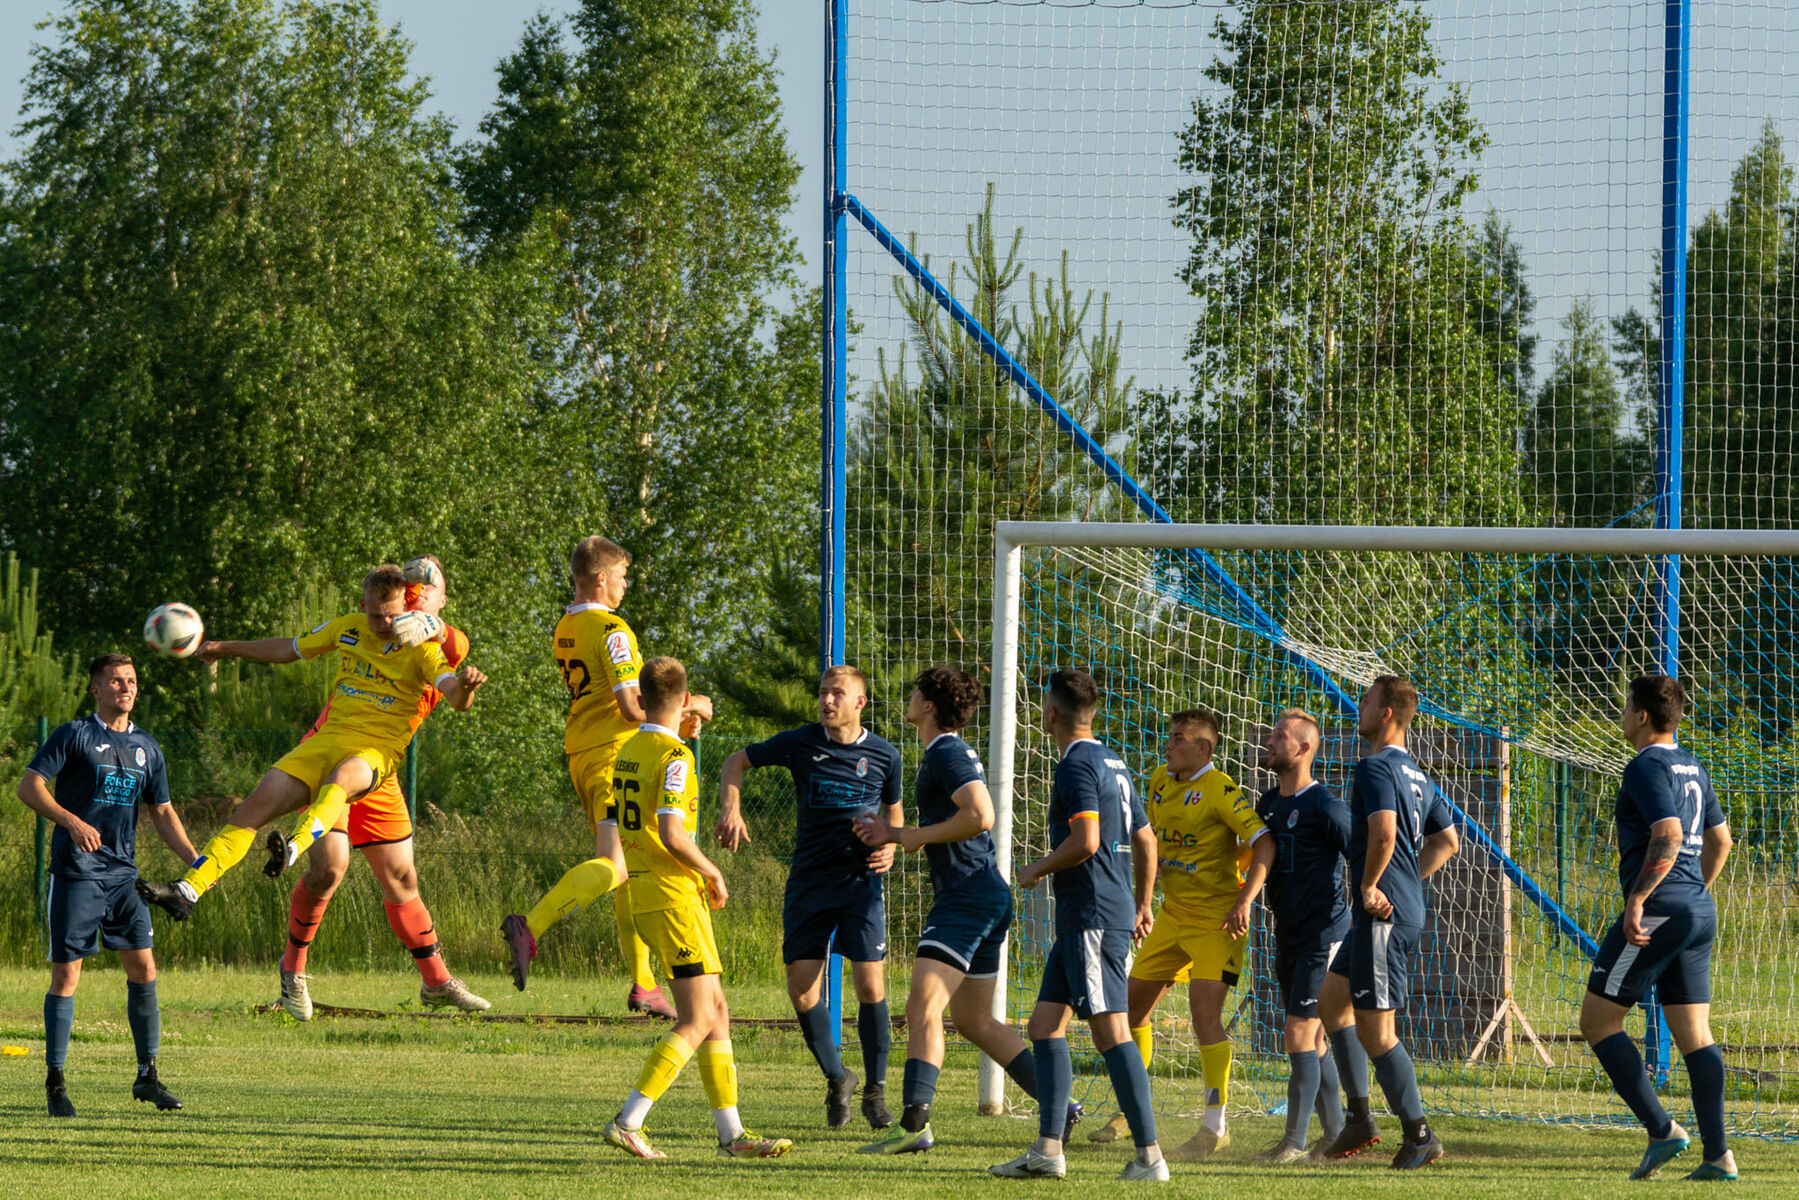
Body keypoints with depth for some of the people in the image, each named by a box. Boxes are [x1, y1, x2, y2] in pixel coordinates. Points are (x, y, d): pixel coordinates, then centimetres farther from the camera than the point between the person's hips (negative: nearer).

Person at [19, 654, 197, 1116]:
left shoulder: (146, 748, 14)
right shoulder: (74, 736, -3)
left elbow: (162, 813, 18)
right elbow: (28, 786, -10)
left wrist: (195, 861, 5)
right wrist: (72, 822, -25)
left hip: (122, 874, 5)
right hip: (75, 873, -5)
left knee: (143, 968, -1)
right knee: (66, 974, -5)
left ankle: (147, 1075, 8)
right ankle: (55, 1081, 2)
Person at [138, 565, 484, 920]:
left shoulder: (422, 647, -4)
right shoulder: (349, 628, 10)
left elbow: (457, 700, -19)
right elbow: (289, 649, 26)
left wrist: (465, 684, -43)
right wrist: (226, 648, 30)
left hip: (376, 749, -5)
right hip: (328, 739, 5)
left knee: (341, 778, -41)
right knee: (256, 806, -9)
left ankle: (292, 849, -65)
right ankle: (188, 890, -8)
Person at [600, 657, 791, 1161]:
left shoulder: (627, 752, 12)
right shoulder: (674, 757, -15)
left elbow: (622, 828, 18)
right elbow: (671, 833, -23)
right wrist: (712, 873, -8)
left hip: (644, 893, 9)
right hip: (675, 896, -9)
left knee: (717, 1011, 11)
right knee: (697, 1022, -8)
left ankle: (731, 1133, 11)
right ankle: (628, 1123, -13)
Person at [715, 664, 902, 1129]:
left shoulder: (883, 755, 1)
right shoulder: (800, 743, -1)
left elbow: (894, 811, 17)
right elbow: (736, 763, 10)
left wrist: (890, 847, -3)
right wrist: (731, 809, -7)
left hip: (860, 881, -1)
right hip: (808, 881, 1)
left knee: (871, 986, -10)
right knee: (802, 988, -3)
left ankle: (875, 1090, 5)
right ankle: (837, 1079, 19)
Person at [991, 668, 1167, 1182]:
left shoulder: (1077, 764, -12)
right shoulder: (1112, 763, 17)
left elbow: (1085, 841, -23)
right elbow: (1145, 839, 23)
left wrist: (1038, 870, -6)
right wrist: (1142, 905, 32)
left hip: (1093, 917, -10)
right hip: (1079, 921, 10)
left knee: (1110, 1030, -11)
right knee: (1045, 1023, 11)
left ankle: (1149, 1156, -12)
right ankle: (1048, 1150, 8)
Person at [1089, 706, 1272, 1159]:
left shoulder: (1220, 790, -16)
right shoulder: (1160, 781, 7)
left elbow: (1264, 842, -21)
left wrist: (1245, 901, -31)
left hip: (1216, 917, -8)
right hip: (1174, 913, 8)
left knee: (1204, 1008, -17)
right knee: (1132, 1003, 10)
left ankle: (1215, 1127, -12)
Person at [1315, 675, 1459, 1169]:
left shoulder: (1375, 768, -15)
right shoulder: (1416, 776, 15)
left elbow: (1384, 833, -30)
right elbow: (1447, 840, 23)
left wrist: (1370, 887, -16)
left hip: (1382, 915, -10)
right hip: (1406, 904, 10)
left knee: (1375, 1028, -5)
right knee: (1331, 1002, 19)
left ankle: (1419, 1134, -2)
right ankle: (1359, 1118, 19)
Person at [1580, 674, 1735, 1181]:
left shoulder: (1647, 767, -11)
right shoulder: (1692, 768, 17)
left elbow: (1669, 835, -24)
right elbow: (1720, 840, 26)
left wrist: (1638, 899, -23)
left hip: (1657, 911, -9)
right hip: (1699, 912, 9)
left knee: (1597, 1020, 0)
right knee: (1693, 1033, 7)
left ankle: (1661, 1130, -8)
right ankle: (1718, 1155, -1)